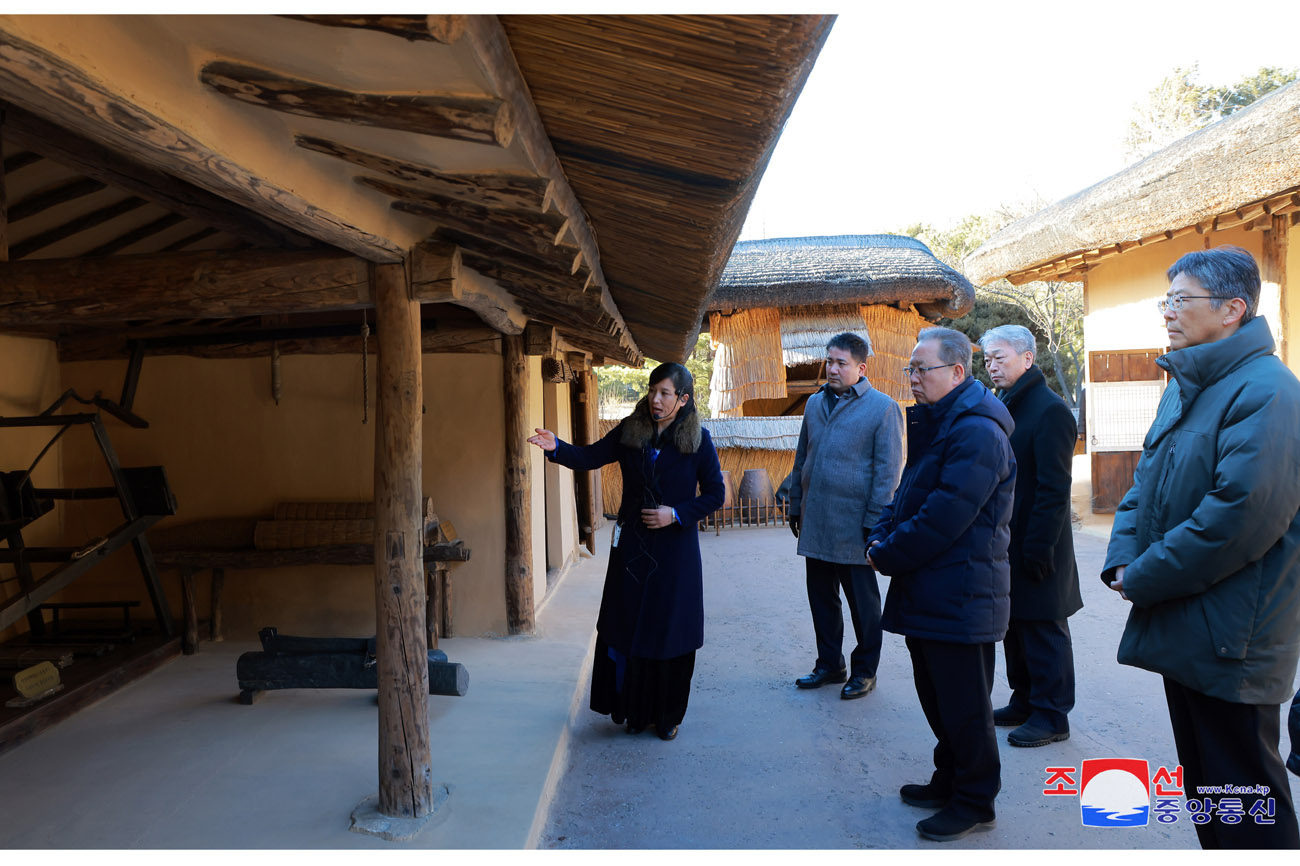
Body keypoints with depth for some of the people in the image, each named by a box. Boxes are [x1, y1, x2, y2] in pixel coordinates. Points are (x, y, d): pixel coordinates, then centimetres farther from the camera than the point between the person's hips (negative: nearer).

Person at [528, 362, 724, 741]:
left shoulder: (697, 441, -6)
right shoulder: (630, 431, 2)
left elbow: (715, 495, -3)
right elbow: (591, 457, -6)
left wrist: (676, 514, -15)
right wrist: (557, 448, -23)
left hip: (675, 550, -2)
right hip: (632, 546, 3)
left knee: (670, 633, 4)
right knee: (626, 628, 7)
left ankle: (668, 716, 22)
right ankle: (634, 710, 26)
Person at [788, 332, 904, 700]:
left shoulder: (882, 408, -6)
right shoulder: (815, 404, 11)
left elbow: (888, 470, -9)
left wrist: (874, 522, -13)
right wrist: (796, 507, 14)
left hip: (853, 527, -6)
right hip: (815, 524, 6)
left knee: (862, 602, 9)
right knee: (821, 597, 14)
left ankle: (864, 670, 23)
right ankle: (829, 663, 30)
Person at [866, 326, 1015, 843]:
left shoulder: (976, 431, -20)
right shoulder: (934, 423, 14)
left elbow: (944, 516, -25)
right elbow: (909, 494, 17)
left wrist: (888, 555, -15)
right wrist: (881, 535, 0)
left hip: (960, 595, -10)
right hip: (928, 592, 10)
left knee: (963, 704, 4)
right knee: (935, 696, 20)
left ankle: (975, 801, 20)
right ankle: (949, 781, 36)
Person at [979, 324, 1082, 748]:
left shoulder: (1049, 410, -16)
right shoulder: (1002, 406, 12)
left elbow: (1054, 488, -19)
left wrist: (1039, 548, -21)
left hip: (1035, 545, -9)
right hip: (1006, 542, 9)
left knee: (1043, 632, 3)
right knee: (1015, 625, 17)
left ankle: (1051, 717, 15)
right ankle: (1024, 702, 31)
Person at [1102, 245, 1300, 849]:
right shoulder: (1186, 386, 13)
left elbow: (1242, 515, -26)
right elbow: (1147, 478, 15)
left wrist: (1146, 579, -17)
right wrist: (1121, 559, -1)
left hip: (1230, 639, -9)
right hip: (1183, 631, 9)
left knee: (1243, 793, 4)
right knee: (1201, 777, 21)